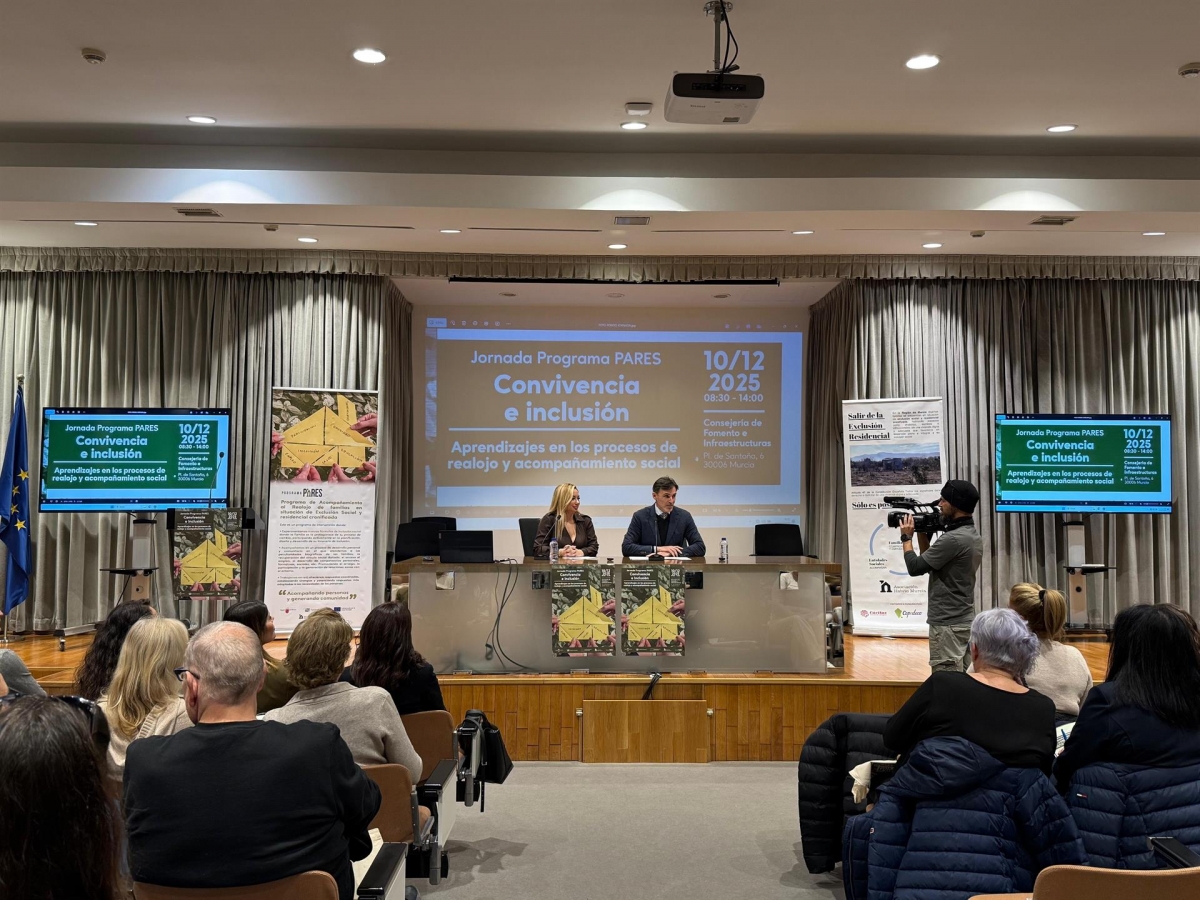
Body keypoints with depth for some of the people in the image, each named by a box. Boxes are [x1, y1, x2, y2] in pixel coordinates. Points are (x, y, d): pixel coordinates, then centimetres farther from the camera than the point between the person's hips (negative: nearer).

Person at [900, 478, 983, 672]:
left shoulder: (953, 539, -20)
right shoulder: (973, 537, 12)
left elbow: (915, 567, -16)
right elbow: (929, 564, 19)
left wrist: (907, 538, -2)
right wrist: (923, 536, 12)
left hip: (948, 623, -10)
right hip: (964, 620, 10)